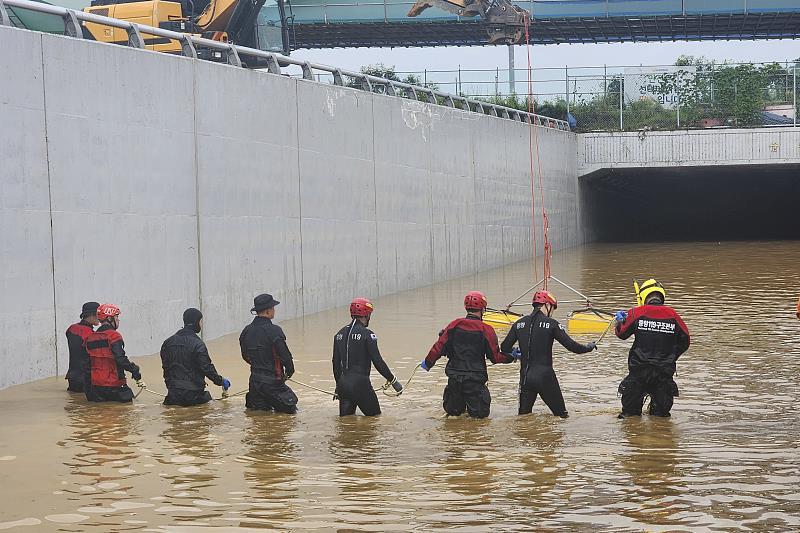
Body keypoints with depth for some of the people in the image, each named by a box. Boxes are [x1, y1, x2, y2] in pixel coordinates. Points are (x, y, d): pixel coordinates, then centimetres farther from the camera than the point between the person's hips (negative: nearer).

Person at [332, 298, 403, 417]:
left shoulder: (340, 334, 10)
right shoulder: (367, 334, -10)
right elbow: (377, 361, -12)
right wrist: (393, 380, -2)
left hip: (343, 383, 6)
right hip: (360, 383, -6)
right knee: (374, 416, 6)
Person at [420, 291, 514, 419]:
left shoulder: (454, 325, 0)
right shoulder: (486, 330, -7)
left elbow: (439, 347, 1)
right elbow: (495, 357, -4)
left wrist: (428, 362, 15)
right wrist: (511, 357, 13)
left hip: (454, 376, 3)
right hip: (475, 378, -3)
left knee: (453, 411, 19)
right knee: (480, 413, 3)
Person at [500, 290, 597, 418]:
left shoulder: (519, 324, 6)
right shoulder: (551, 324, -6)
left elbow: (504, 348, 8)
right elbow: (571, 346, -8)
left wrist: (515, 354, 30)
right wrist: (589, 347, 10)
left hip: (525, 377, 4)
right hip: (545, 377, -4)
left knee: (524, 414, 11)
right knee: (561, 415, 5)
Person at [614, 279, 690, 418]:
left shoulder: (636, 313, -7)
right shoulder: (672, 315, -1)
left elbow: (621, 333, 6)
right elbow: (684, 341, 8)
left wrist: (620, 321, 27)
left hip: (639, 370, -1)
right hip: (664, 372, 1)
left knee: (631, 414, 11)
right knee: (661, 413, 11)